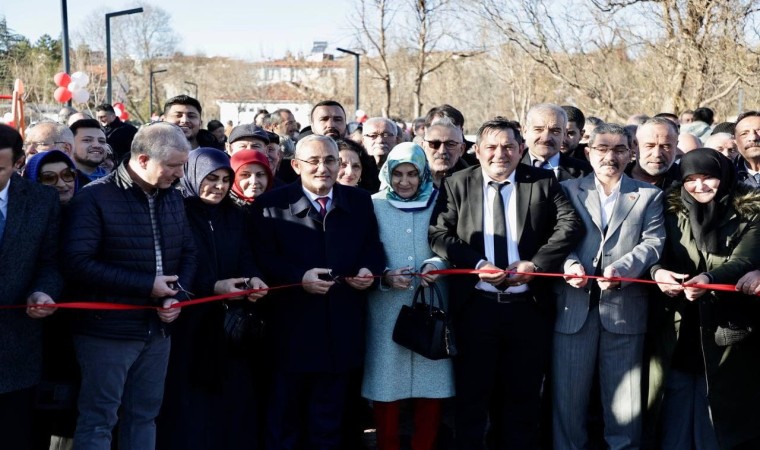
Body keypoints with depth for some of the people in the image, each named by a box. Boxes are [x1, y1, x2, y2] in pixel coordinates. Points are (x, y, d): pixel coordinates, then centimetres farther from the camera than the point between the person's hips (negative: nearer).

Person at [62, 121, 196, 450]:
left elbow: (188, 252, 15)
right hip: (107, 331, -6)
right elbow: (78, 264, -20)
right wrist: (146, 286, -19)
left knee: (144, 414, 15)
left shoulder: (173, 198, 9)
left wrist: (178, 294, -6)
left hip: (157, 328, 6)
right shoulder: (94, 198, -13)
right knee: (97, 420, 1)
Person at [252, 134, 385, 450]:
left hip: (341, 329, 3)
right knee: (284, 419, 10)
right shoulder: (272, 204, -3)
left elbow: (373, 248, 13)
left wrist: (370, 271, -8)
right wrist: (299, 277, -22)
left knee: (329, 423, 15)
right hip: (292, 328, -3)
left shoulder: (360, 202, 8)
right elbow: (263, 259, -8)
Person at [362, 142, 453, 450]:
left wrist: (435, 265, -14)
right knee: (386, 386, 2)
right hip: (387, 311, -1)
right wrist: (385, 277, -15)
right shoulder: (374, 205, 3)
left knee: (430, 388, 4)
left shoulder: (438, 203, 7)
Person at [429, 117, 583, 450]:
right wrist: (477, 264, -16)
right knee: (472, 396, 8)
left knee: (523, 397, 12)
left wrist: (535, 263, -14)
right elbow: (439, 234, -3)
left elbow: (570, 224, -3)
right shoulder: (456, 184, 5)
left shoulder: (543, 182, 6)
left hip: (528, 307, 1)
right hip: (475, 306, -1)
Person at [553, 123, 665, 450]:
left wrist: (621, 268, -19)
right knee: (568, 395, 5)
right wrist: (569, 263, -19)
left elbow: (653, 242, -2)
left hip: (625, 308, 0)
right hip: (574, 307, 0)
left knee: (625, 401, 5)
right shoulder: (568, 190, 13)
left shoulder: (649, 195, 12)